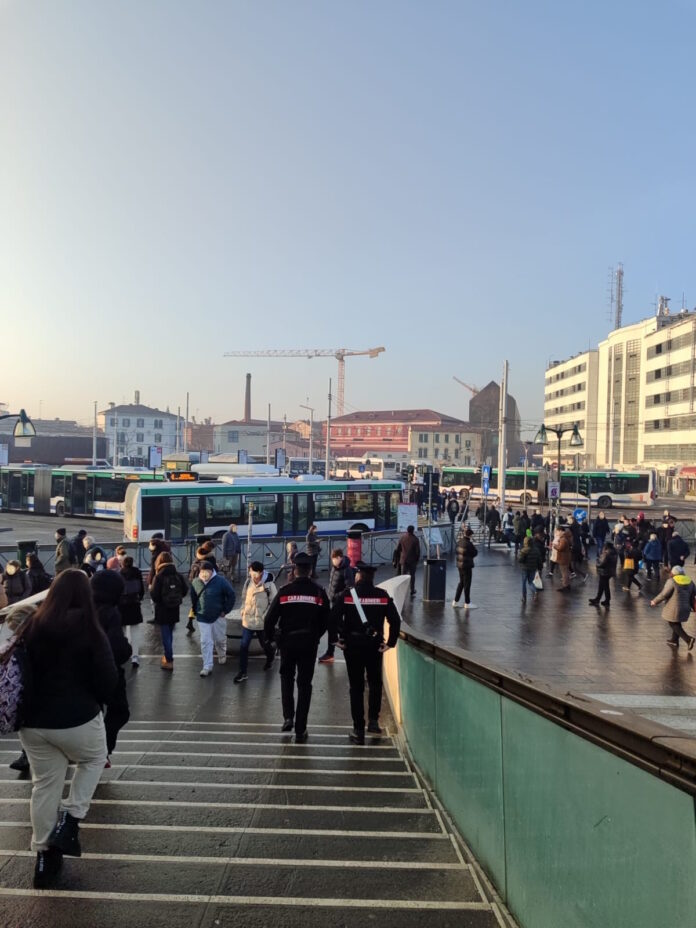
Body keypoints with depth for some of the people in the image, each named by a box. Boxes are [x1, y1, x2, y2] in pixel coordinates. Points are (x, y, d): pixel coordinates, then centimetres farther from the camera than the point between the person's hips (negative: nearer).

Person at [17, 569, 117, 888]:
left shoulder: (31, 628, -3)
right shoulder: (89, 631, -14)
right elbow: (108, 679, -13)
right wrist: (94, 703, 7)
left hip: (32, 720, 4)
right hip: (78, 719, -4)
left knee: (44, 784, 17)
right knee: (94, 761, 25)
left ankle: (43, 855, 26)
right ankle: (70, 818, 11)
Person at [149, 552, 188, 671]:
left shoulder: (159, 577, -17)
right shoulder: (178, 575, -5)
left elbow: (154, 595, -20)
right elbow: (185, 590, -2)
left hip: (162, 610, -4)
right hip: (174, 610, 4)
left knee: (165, 635, 3)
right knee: (169, 633, 21)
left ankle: (169, 661, 4)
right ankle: (168, 655, 33)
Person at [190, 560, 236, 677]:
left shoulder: (221, 581, -16)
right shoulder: (196, 582, -6)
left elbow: (231, 595, -8)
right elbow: (193, 598, 11)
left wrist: (225, 610, -8)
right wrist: (196, 611, 8)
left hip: (218, 616, -1)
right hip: (202, 618, 1)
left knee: (220, 639, 16)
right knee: (205, 642, 1)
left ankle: (222, 656, 44)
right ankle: (207, 667, 8)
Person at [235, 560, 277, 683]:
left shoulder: (269, 585, -18)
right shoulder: (248, 582, -3)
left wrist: (266, 617, -15)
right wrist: (243, 611, 3)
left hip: (262, 622, -3)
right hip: (247, 621, 3)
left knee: (265, 645, 18)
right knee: (243, 646, -1)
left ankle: (270, 657, 51)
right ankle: (242, 673, 9)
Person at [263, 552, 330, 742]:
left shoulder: (285, 591, -9)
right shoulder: (319, 592, -6)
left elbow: (270, 618, -8)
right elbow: (325, 621, -1)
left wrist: (269, 637, 9)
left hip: (288, 641, 0)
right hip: (309, 642, 0)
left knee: (286, 677, 23)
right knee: (305, 684, 8)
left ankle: (288, 717, 12)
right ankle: (300, 730, 10)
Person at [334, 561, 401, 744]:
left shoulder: (347, 595, -7)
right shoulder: (383, 595, -3)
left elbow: (334, 618, -14)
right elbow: (395, 620, -7)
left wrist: (338, 639, -3)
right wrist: (391, 642, 1)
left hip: (352, 645, -1)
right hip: (375, 645, 1)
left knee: (356, 687, 8)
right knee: (375, 683, 22)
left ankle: (359, 730, 12)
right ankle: (373, 720, 16)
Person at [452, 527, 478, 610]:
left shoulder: (459, 541, 2)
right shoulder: (469, 544, -20)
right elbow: (475, 553, -12)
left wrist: (462, 529, 34)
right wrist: (475, 547, 6)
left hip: (460, 565, 8)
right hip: (467, 566, -8)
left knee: (461, 583, 19)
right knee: (467, 584, 1)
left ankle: (455, 601, 22)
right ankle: (467, 603, 8)